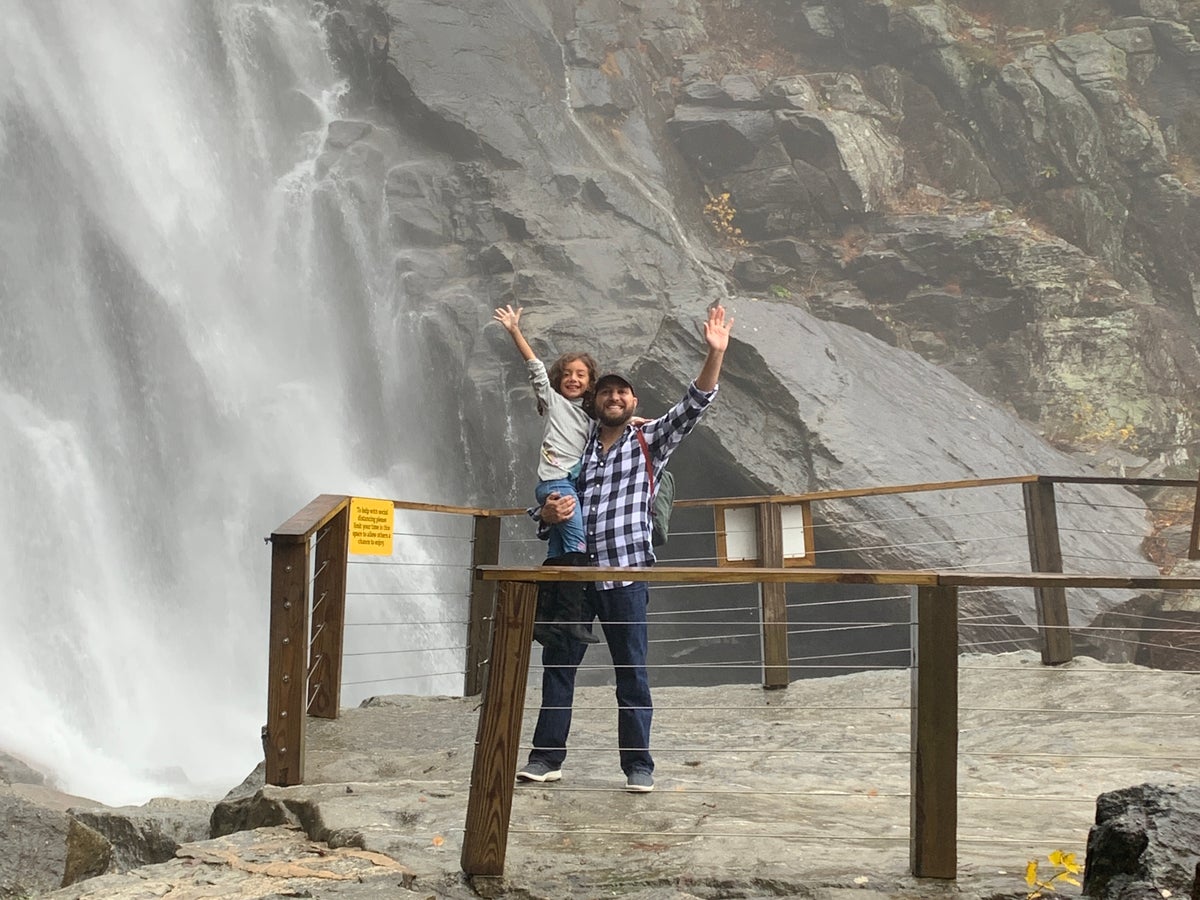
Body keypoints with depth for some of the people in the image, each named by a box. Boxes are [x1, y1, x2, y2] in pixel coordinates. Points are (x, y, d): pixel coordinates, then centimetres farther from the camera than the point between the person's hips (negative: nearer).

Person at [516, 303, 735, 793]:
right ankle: (546, 757, 14)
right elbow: (542, 507, 13)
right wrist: (549, 512, -11)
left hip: (626, 574, -3)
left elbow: (694, 404, -7)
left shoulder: (650, 440, 5)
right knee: (557, 665, 6)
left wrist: (715, 352, -20)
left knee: (631, 672, 1)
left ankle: (638, 764, 6)